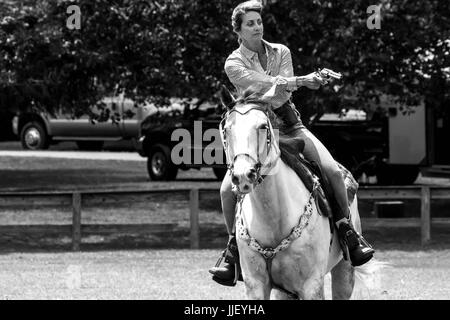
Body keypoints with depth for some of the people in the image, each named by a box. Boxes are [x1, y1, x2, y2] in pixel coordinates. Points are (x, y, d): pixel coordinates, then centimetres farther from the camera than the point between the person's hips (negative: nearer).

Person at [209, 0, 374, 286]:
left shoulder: (281, 52, 5)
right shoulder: (234, 64, -5)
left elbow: (282, 90, -10)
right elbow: (266, 84, -23)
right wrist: (301, 81, -34)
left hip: (287, 123, 2)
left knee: (333, 170, -19)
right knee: (228, 188, -21)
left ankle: (346, 227, -1)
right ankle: (234, 245, -1)